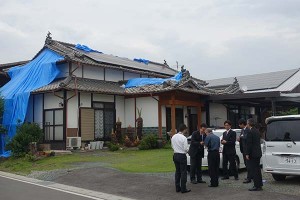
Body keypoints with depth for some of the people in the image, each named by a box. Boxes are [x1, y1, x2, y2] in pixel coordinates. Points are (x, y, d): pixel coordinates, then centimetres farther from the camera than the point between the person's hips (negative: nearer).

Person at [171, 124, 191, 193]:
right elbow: (186, 148, -15)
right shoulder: (184, 138, -17)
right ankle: (183, 189, 4)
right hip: (182, 156, -7)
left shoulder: (173, 137, 4)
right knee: (183, 172, 1)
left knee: (177, 171, 15)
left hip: (175, 155, 7)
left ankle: (177, 188, 19)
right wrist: (187, 150, 5)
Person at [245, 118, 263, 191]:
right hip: (258, 153, 9)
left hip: (253, 154, -9)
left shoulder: (250, 132, -17)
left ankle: (257, 186, -2)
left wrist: (247, 154, -14)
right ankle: (260, 185, 22)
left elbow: (249, 144, -18)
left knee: (254, 170, -4)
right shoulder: (257, 131, 11)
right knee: (257, 169, 15)